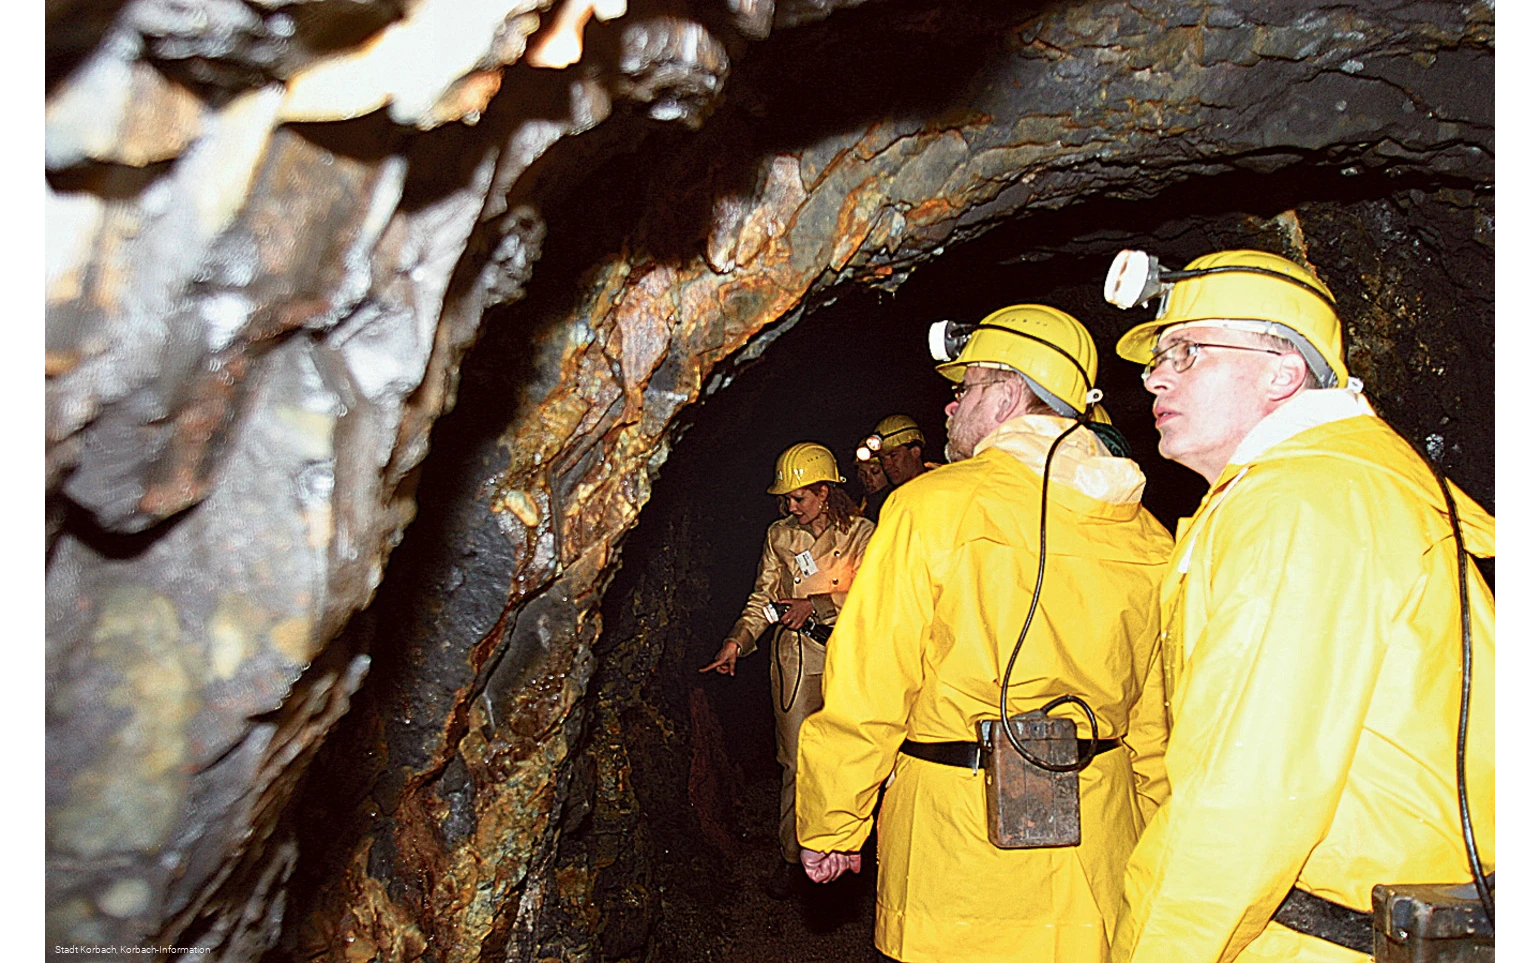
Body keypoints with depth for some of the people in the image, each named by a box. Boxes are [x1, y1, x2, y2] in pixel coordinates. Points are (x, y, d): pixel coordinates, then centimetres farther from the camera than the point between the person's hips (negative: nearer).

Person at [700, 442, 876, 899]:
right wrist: (737, 641, -6)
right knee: (797, 759, -1)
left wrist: (816, 604, -15)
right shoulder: (779, 535, 10)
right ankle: (792, 855, 10)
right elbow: (763, 597, 8)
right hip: (795, 655, 1)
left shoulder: (860, 533, 2)